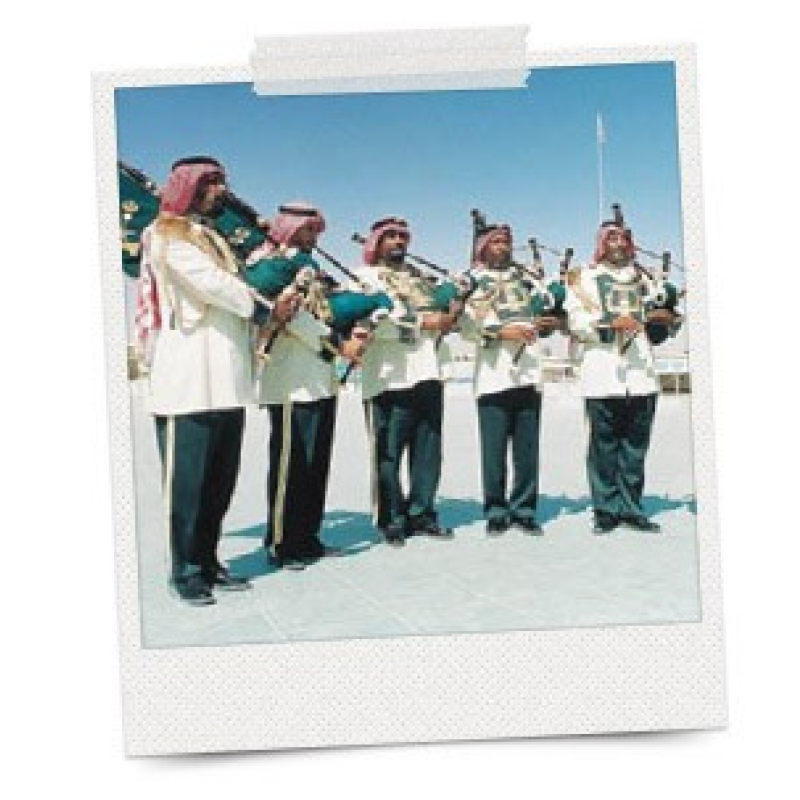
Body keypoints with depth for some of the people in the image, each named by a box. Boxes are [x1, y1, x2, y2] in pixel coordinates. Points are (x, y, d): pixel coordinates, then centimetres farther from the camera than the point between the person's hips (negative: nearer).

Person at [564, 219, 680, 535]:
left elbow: (656, 329, 21)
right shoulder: (584, 278, 10)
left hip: (641, 372, 4)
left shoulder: (642, 278, 23)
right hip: (602, 374, -4)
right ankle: (606, 510, 2)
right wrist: (611, 324, -18)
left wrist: (662, 320, -2)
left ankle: (631, 508, 10)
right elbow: (577, 323, -3)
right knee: (604, 445, -4)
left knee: (636, 444, 3)